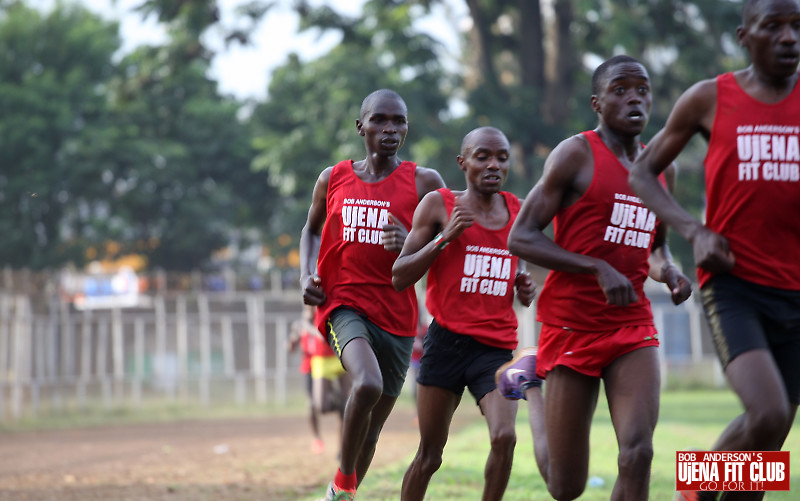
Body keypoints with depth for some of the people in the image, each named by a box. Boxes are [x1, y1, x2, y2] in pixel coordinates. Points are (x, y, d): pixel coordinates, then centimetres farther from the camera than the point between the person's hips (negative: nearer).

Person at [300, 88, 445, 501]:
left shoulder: (424, 183, 0)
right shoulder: (333, 179, 7)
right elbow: (311, 229, 25)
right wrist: (306, 276, 7)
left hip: (397, 316, 1)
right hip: (343, 303, -1)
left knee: (370, 431, 7)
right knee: (368, 384, -30)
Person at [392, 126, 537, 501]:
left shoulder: (518, 212, 11)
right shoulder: (438, 205, 0)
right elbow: (399, 278, -3)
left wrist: (524, 290, 4)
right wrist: (446, 237, -14)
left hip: (497, 347, 2)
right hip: (448, 341, -2)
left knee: (504, 437, -20)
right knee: (429, 455, 4)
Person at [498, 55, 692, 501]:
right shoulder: (576, 155, -8)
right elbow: (521, 237, -11)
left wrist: (667, 271, 1)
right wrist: (598, 268, -21)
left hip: (633, 326, 4)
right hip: (572, 325, -4)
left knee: (638, 454, -18)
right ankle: (529, 380, 35)